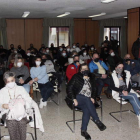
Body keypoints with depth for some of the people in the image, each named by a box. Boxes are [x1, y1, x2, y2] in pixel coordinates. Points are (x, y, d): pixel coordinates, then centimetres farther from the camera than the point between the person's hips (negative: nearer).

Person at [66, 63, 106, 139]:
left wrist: (92, 97, -1)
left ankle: (83, 130, -27)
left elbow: (94, 89, 20)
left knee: (87, 110, -30)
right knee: (87, 99, -35)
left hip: (87, 100, 3)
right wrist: (74, 99, -13)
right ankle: (97, 121, -34)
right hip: (78, 98, -3)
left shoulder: (91, 78, 17)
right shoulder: (76, 77, 5)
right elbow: (69, 88, 0)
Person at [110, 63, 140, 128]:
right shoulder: (113, 75, 5)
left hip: (127, 92, 4)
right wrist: (121, 91, -16)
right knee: (133, 96, -29)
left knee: (133, 99, -31)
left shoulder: (126, 74, 18)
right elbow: (112, 87, -4)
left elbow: (129, 85, 12)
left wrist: (127, 91, -10)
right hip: (118, 93, -4)